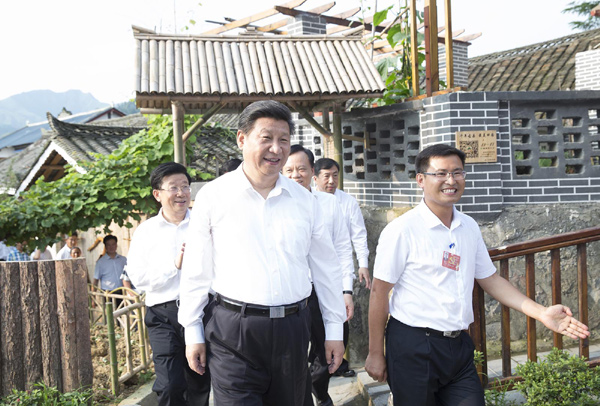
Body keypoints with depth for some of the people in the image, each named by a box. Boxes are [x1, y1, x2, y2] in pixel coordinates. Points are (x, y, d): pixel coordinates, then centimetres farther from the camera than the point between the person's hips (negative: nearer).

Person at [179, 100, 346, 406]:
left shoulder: (304, 200, 6)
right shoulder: (213, 197, -3)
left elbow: (326, 268, 10)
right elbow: (197, 272, 1)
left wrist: (334, 329, 10)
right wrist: (193, 332, 2)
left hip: (292, 327, 3)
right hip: (232, 328, -3)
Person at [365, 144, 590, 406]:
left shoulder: (469, 227, 6)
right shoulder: (401, 230, -13)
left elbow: (489, 279, 14)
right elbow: (379, 293, -11)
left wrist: (542, 314, 5)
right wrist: (375, 353, -8)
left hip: (458, 345, 6)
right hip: (413, 348, -5)